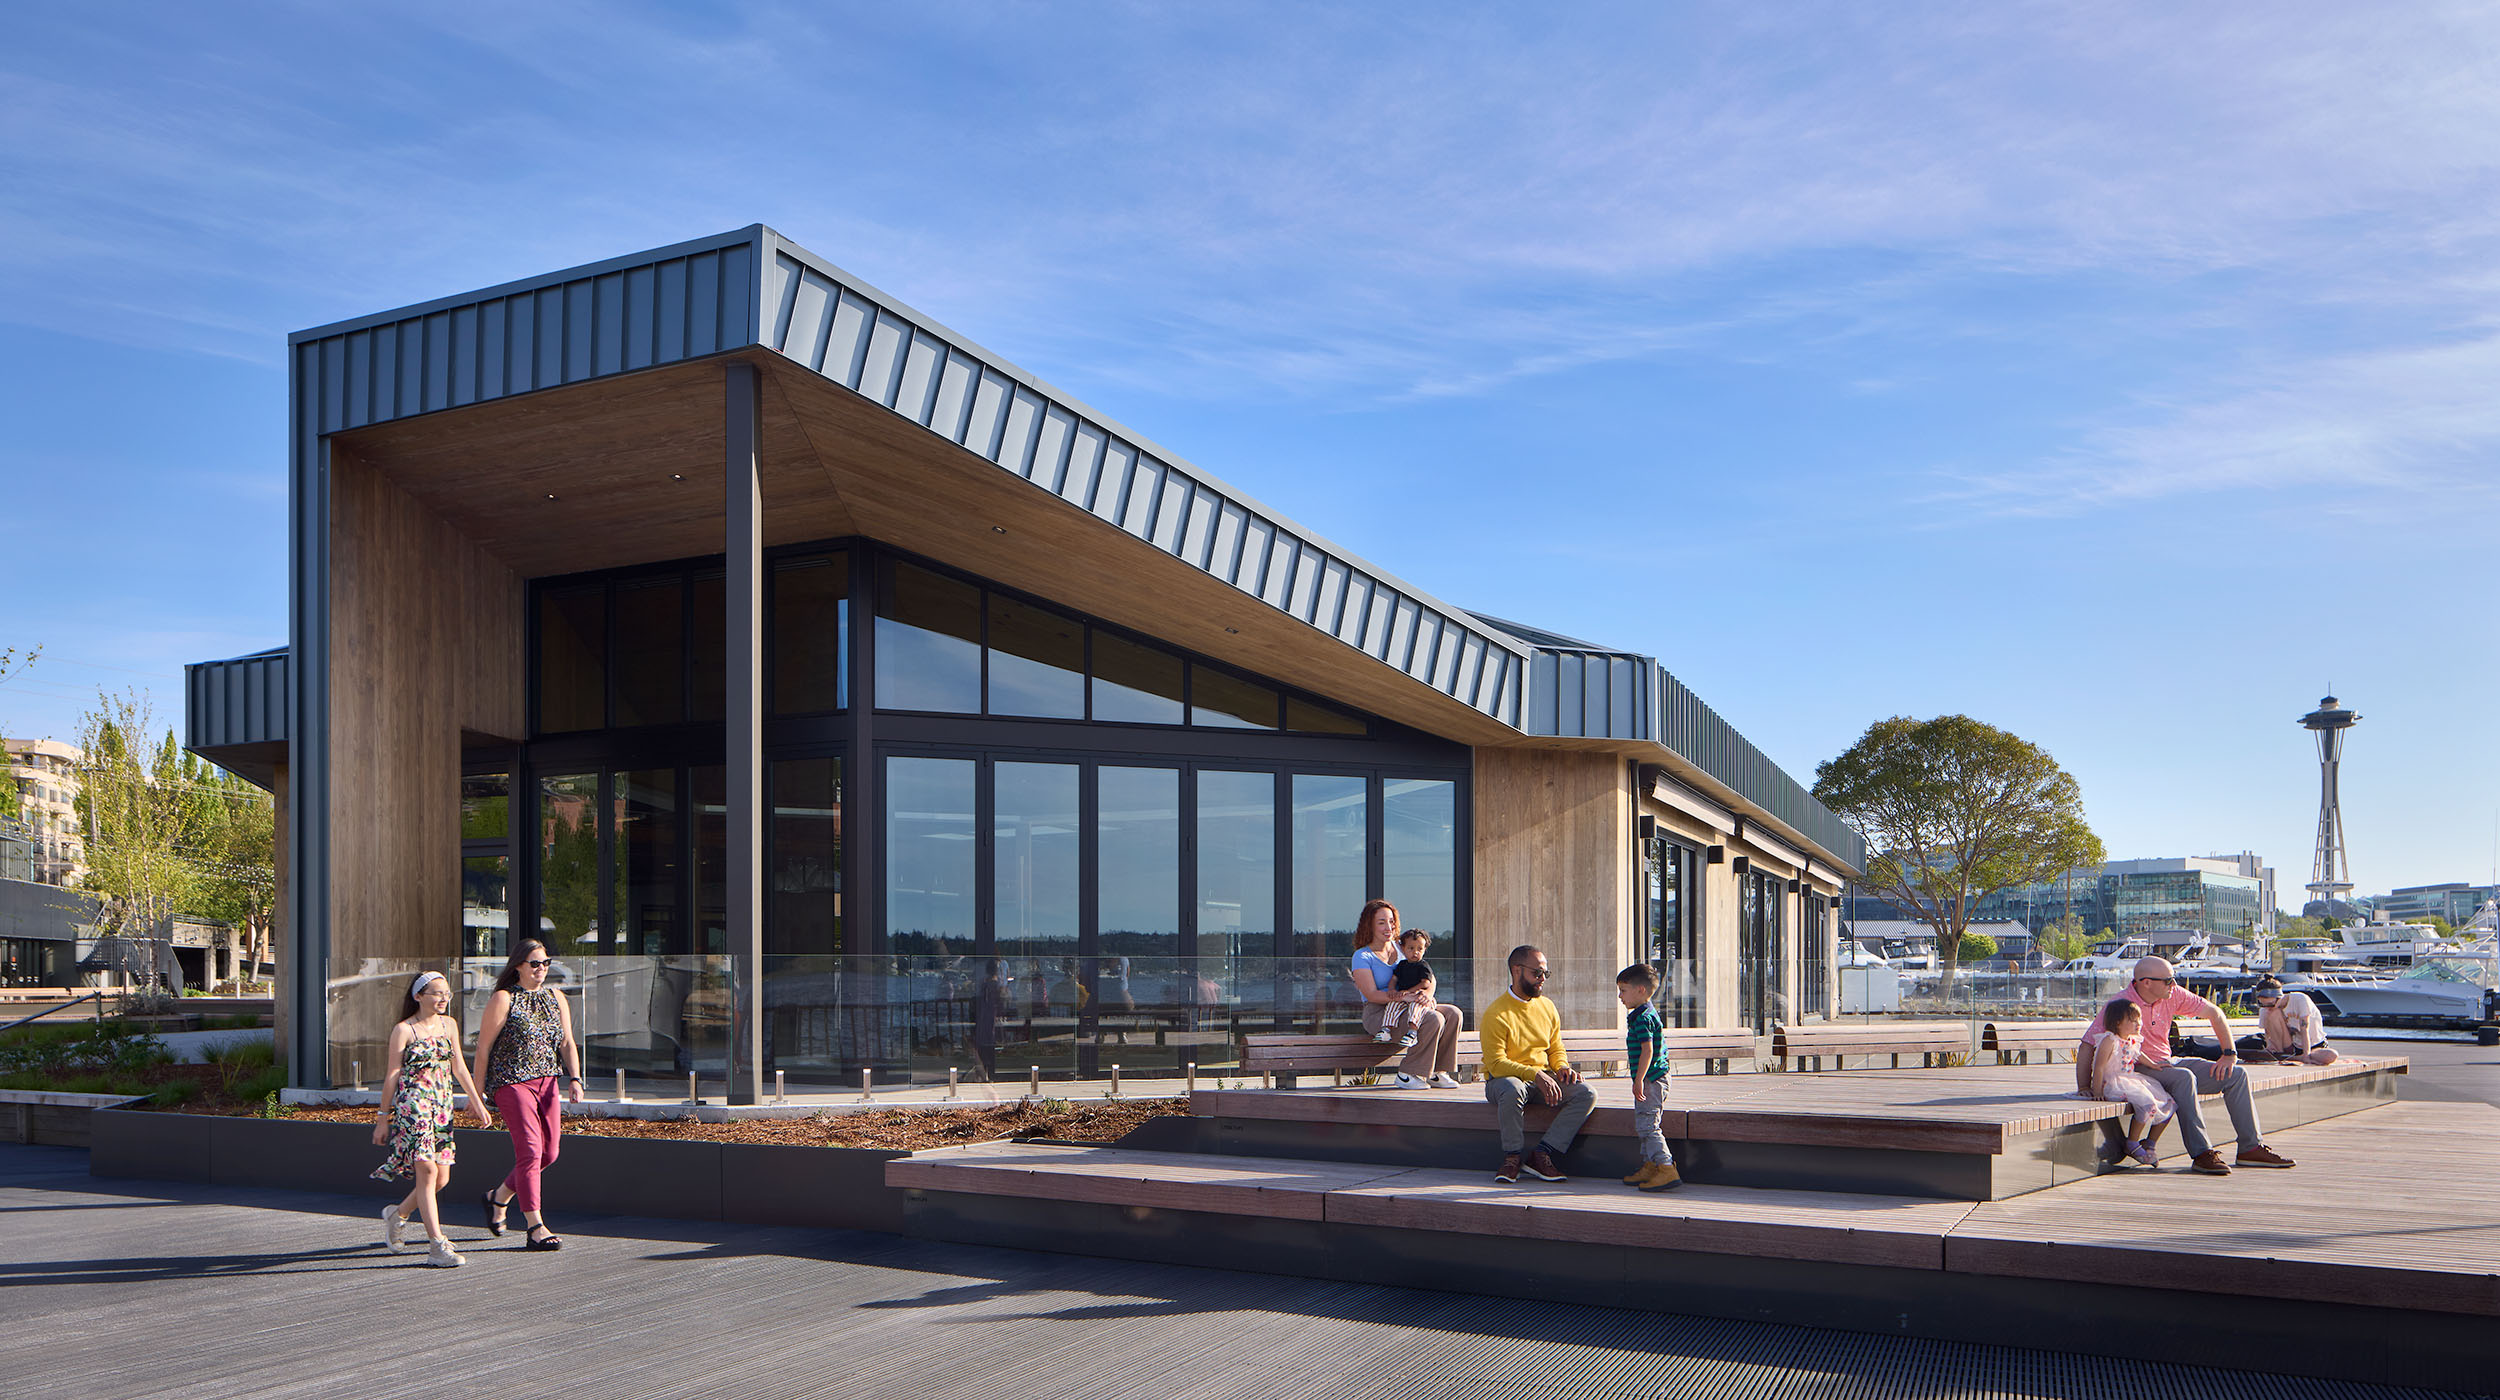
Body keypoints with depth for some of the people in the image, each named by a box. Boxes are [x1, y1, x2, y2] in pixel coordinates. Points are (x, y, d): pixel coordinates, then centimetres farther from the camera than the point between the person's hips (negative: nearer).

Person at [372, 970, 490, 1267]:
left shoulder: (449, 1025, 11)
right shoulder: (403, 1030, -4)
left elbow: (458, 1067, 17)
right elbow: (393, 1075, -2)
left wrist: (477, 1103, 15)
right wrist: (383, 1117, 1)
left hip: (442, 1107, 6)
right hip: (412, 1106, -6)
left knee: (441, 1177, 4)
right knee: (427, 1170, -14)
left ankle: (398, 1213, 32)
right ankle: (437, 1245, -13)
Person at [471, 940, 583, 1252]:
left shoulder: (555, 997, 13)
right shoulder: (503, 999, -4)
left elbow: (567, 1042, 12)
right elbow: (483, 1047, -4)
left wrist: (574, 1078, -3)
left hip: (546, 1082, 7)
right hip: (511, 1082, -7)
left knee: (550, 1152, 8)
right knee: (530, 1151, -12)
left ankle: (498, 1197, 31)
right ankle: (536, 1229, -9)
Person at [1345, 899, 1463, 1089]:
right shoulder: (1362, 956, -5)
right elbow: (1371, 995, -16)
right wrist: (1404, 996, -28)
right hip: (1378, 1014, -7)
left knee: (1453, 1014, -12)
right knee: (1434, 1019, -28)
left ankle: (1436, 1073, -8)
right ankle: (1406, 1075, -20)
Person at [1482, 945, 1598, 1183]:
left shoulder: (1547, 1006, 9)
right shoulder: (1496, 1013, -12)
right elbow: (1496, 1063, -19)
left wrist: (1562, 1067, -4)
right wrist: (1535, 1075, -28)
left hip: (1542, 1077, 6)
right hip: (1503, 1078, -6)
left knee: (1586, 1093, -18)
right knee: (1513, 1090, -41)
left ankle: (1541, 1156, -20)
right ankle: (1512, 1157, -19)